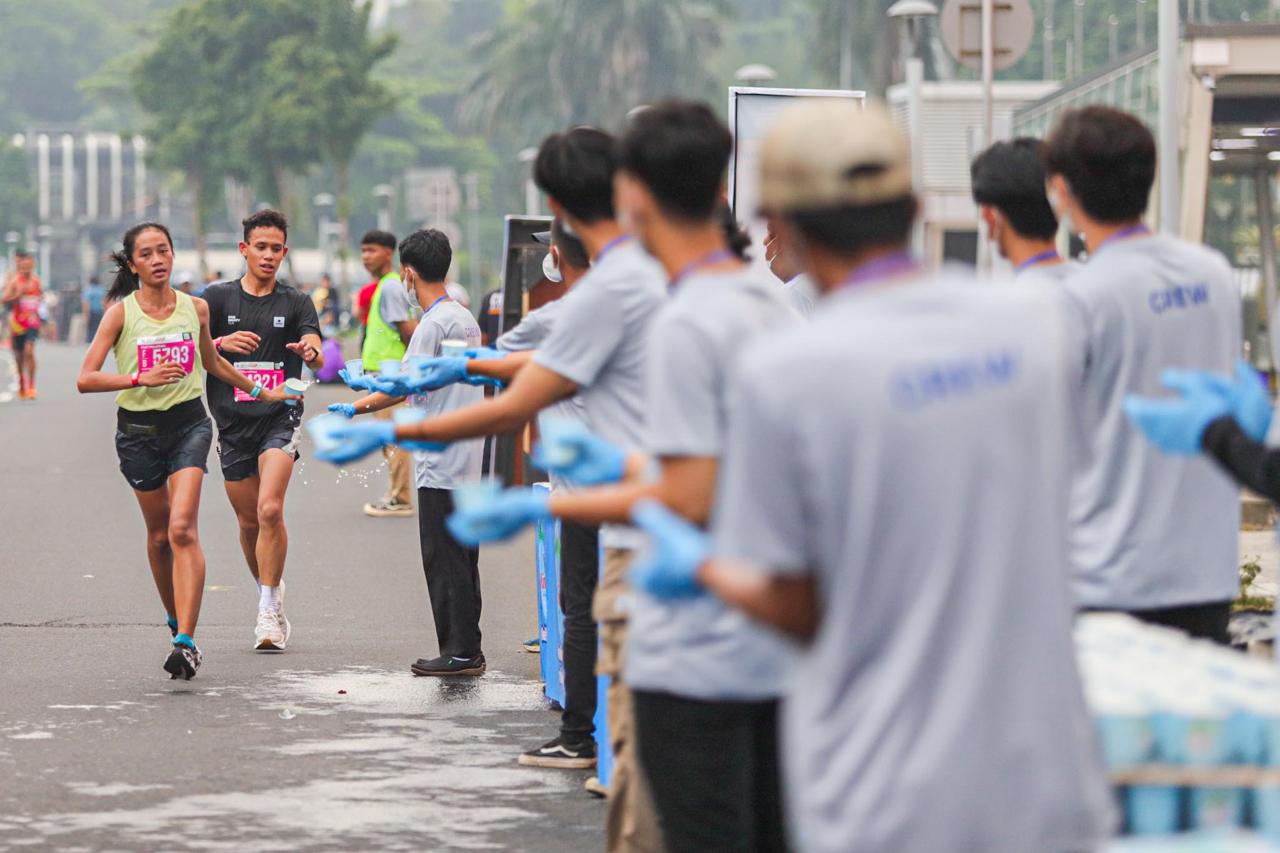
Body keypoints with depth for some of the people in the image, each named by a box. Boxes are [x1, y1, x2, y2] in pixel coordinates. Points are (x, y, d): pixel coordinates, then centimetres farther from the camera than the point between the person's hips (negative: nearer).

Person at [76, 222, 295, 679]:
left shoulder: (195, 307, 2)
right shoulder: (121, 313, -6)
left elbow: (212, 362, 22)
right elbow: (85, 379, -13)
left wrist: (260, 391, 31)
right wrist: (141, 377, -23)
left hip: (188, 422, 0)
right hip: (138, 429, 0)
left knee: (182, 529, -17)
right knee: (159, 534, 12)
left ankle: (186, 642, -25)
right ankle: (175, 618, 37)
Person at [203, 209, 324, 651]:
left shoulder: (296, 303, 4)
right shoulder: (219, 297, 5)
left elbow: (318, 360, -8)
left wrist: (312, 351, -32)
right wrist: (223, 343, -20)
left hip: (280, 417, -2)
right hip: (232, 421, 2)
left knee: (270, 511, -19)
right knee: (249, 522, 8)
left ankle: (269, 611, -13)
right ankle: (270, 594, 30)